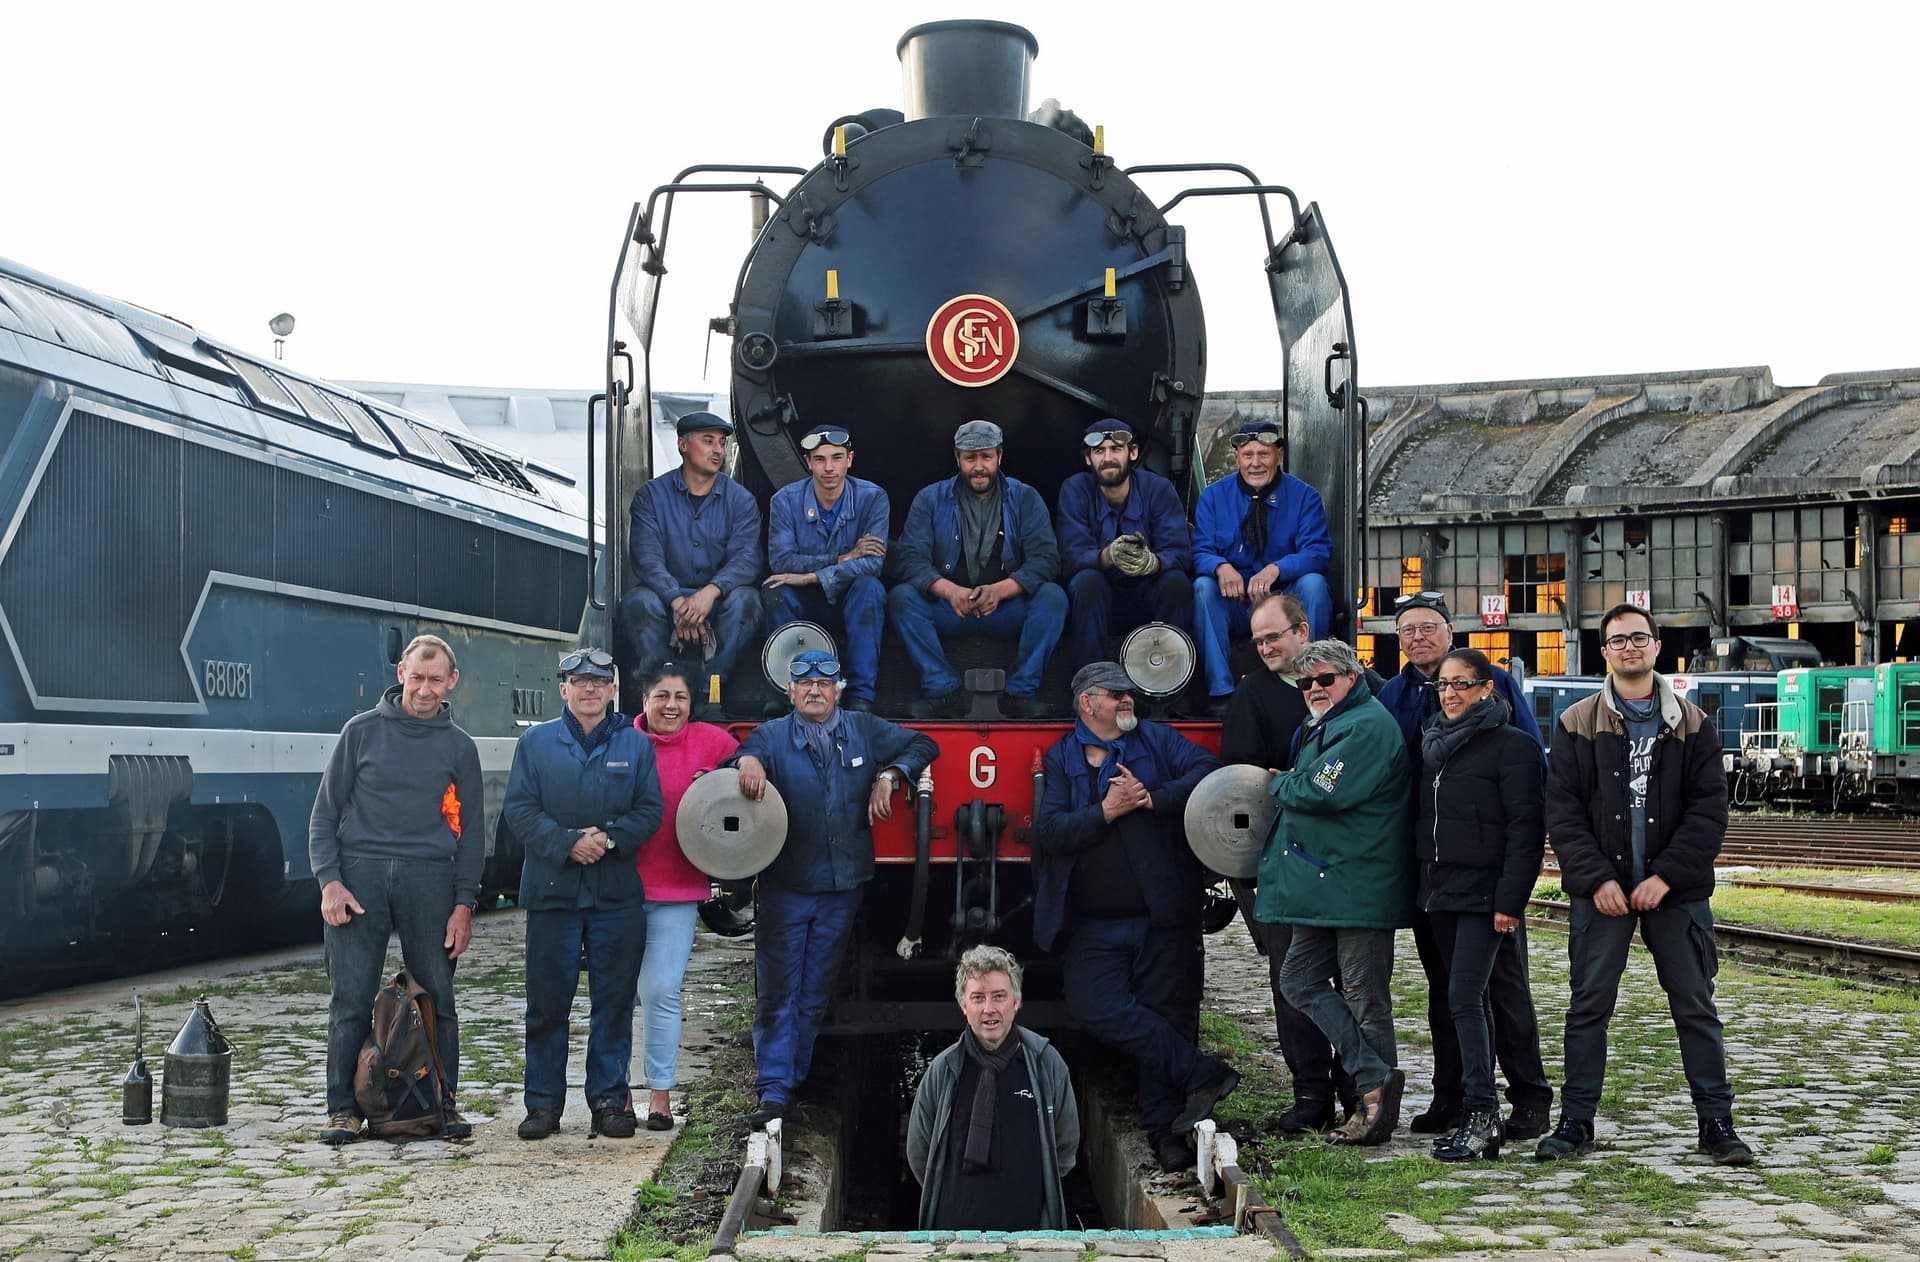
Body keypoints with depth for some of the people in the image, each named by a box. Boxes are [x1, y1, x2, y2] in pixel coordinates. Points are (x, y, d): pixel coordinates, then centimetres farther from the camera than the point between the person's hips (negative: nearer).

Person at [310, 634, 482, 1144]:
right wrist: (329, 879, -6)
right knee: (350, 999, 0)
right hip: (360, 876, -1)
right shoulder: (362, 731, 6)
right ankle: (343, 1108, 7)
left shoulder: (459, 747, 10)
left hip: (429, 879, 1)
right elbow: (325, 811, 6)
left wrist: (464, 903, 2)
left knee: (437, 997, 3)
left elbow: (471, 831, 11)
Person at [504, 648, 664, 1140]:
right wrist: (567, 843, -14)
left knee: (614, 1001, 4)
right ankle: (543, 1102, 11)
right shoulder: (536, 742, 7)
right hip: (551, 891, -1)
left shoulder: (636, 744, 9)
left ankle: (609, 1099, 13)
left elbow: (650, 810, 3)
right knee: (548, 1002, 2)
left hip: (618, 894, 1)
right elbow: (519, 809, 0)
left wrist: (609, 838, -14)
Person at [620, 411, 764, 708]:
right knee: (638, 602, -32)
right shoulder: (652, 494, 2)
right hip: (668, 597, 0)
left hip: (719, 601, 1)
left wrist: (712, 591, -31)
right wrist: (677, 601, -28)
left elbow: (746, 557, -10)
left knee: (745, 599, -32)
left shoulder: (740, 500, 4)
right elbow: (647, 557, -10)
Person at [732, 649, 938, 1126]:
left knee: (815, 993, 11)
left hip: (842, 887, 2)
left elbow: (921, 745, 12)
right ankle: (773, 1090, -2)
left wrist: (889, 775, -4)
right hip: (784, 886, -2)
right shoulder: (771, 736, 1)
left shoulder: (864, 730, 7)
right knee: (777, 992, -3)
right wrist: (748, 761, -40)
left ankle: (795, 1079, 22)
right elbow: (745, 757, -17)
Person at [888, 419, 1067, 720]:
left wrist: (1000, 589, -26)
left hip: (1008, 609, 0)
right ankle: (945, 692, -29)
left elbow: (1046, 559, -7)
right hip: (948, 606, 0)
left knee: (1053, 597, -28)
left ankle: (1021, 692, -26)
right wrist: (950, 590, -27)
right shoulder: (931, 499, 6)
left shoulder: (1024, 499, 5)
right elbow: (911, 558, -7)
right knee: (901, 598, -26)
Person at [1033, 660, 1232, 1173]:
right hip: (1092, 926, 0)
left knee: (1166, 1016, 2)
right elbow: (1049, 831, -4)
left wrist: (1152, 799, -15)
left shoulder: (1156, 740, 9)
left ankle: (1164, 1129, 12)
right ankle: (1202, 1074, -11)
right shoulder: (1060, 759, 9)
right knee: (1098, 1007, -17)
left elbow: (1208, 771, -8)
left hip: (1162, 918, 0)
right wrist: (1106, 811, -14)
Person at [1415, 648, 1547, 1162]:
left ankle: (1481, 1114, -9)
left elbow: (1526, 829, -13)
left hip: (1484, 890, -7)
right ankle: (1480, 1117, 15)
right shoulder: (1434, 743, 13)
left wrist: (1511, 899, -18)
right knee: (1470, 1000, 10)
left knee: (1464, 997, -13)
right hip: (1440, 888, 7)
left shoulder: (1512, 746, -9)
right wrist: (1425, 882, 12)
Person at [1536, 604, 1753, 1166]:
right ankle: (1575, 1121, 10)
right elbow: (1563, 810, 0)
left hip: (1676, 888, 0)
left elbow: (1710, 808, -1)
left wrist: (1667, 876, -11)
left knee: (1695, 1005, 4)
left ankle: (1716, 1121, 12)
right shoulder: (1578, 724, 5)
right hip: (1601, 888, 0)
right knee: (1589, 1004, 2)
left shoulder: (1691, 724, 6)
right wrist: (1597, 878, -11)